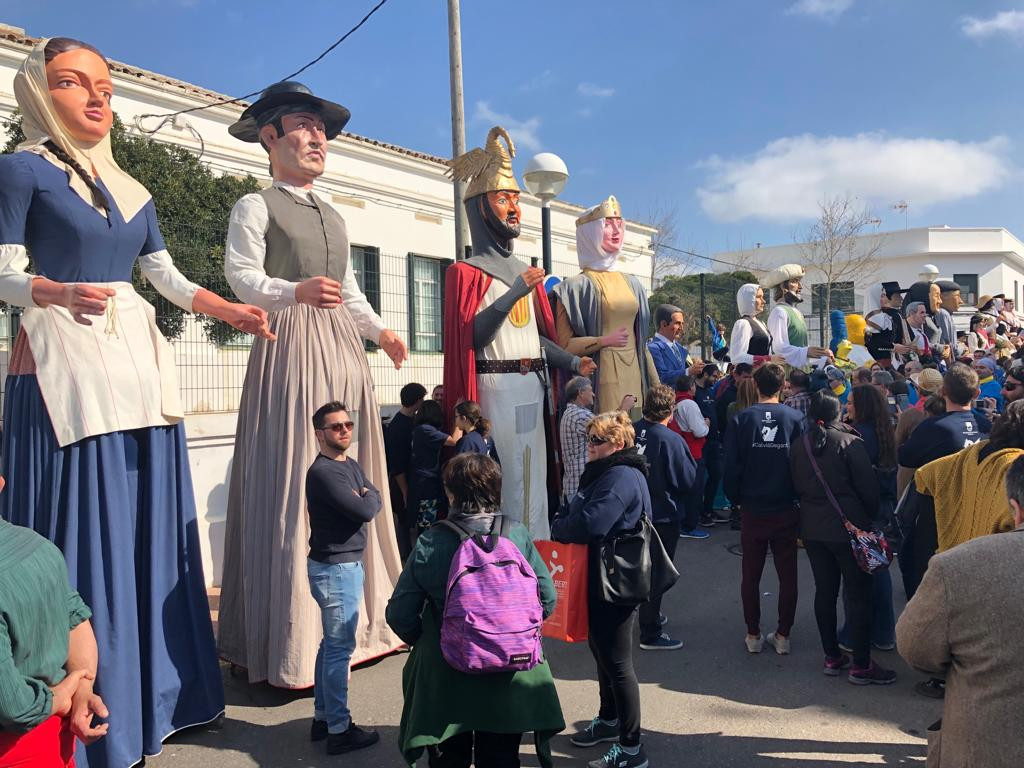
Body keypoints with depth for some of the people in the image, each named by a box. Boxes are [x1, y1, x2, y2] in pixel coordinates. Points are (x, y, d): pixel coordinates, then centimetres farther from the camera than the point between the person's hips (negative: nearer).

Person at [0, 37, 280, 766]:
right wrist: (63, 294, -24)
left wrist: (232, 310, 10)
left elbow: (167, 276, 19)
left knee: (144, 528, 7)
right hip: (63, 363, -6)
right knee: (80, 530, -6)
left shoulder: (131, 188, 18)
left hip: (136, 363, 6)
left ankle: (142, 699, 19)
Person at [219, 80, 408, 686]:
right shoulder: (256, 206, 4)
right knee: (294, 483, -11)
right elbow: (243, 276, -9)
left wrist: (379, 329, 11)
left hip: (342, 347, 7)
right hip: (289, 346, -7)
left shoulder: (334, 217, 25)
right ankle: (292, 642, -6)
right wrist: (296, 291, -27)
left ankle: (354, 623, 12)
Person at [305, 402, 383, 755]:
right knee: (340, 648, -3)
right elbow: (365, 511, -24)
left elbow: (375, 499, 6)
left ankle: (323, 717, 28)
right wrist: (367, 500, -4)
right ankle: (339, 730, 6)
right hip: (335, 569, -10)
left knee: (332, 644, 17)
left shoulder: (351, 465, 11)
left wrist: (364, 498, -13)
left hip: (347, 565, 10)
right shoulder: (322, 472, -19)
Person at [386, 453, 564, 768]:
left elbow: (400, 615, -14)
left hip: (445, 682, -1)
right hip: (509, 680, 1)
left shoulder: (429, 543, -15)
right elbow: (547, 599, -8)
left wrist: (427, 642, 6)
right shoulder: (518, 535, -11)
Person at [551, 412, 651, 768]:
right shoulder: (604, 472, 13)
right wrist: (564, 527, -1)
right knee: (602, 652, 23)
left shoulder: (622, 477, -22)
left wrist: (557, 527, -14)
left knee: (617, 661, 0)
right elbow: (579, 515, 19)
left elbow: (591, 524, -32)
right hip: (599, 580, 11)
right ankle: (609, 720, 42)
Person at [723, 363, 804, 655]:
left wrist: (735, 498, 7)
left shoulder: (741, 420, -8)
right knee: (787, 575, 12)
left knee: (751, 575, 12)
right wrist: (799, 497, 10)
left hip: (752, 510, 0)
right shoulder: (796, 419, -7)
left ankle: (753, 635, 19)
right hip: (786, 510, 0)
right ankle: (783, 635, 18)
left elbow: (731, 466, -8)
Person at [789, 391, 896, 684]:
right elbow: (868, 485, -10)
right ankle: (861, 665, 5)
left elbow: (795, 485, 8)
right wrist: (871, 517, 4)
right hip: (849, 526, -5)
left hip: (812, 527, 5)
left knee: (825, 590, 12)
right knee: (858, 594, 2)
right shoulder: (849, 442, -12)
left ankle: (832, 657, 20)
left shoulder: (799, 445, 2)